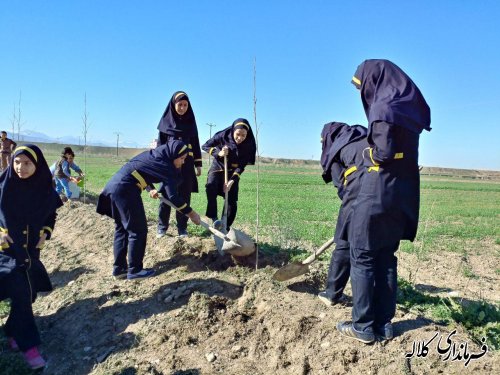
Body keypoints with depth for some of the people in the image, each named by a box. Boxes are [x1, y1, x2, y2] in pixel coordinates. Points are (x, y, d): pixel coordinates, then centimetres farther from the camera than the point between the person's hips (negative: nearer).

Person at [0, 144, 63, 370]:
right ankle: (28, 345, -3)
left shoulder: (45, 189, -4)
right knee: (20, 292, -11)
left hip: (31, 249, 3)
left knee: (28, 292, 7)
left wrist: (45, 234, -2)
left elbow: (51, 214, 11)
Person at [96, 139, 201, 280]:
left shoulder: (154, 155, 16)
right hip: (125, 190, -9)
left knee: (122, 228, 15)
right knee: (138, 230, 0)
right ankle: (134, 270, 8)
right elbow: (173, 196, -14)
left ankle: (119, 268, 21)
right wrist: (191, 213, -6)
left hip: (114, 186, 9)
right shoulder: (165, 166, -10)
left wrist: (151, 188, 15)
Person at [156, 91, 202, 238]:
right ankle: (162, 226, 10)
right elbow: (160, 143, 3)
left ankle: (182, 227, 10)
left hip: (186, 163, 1)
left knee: (184, 196, 1)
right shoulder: (166, 120, 4)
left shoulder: (190, 122, 9)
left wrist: (198, 164, 5)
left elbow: (195, 144, 10)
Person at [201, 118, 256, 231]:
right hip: (218, 167, -1)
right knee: (211, 187, -31)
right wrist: (218, 153, -25)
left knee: (232, 201, -3)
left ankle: (225, 227, 12)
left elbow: (242, 166, -17)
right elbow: (205, 146, -9)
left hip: (233, 172, 1)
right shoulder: (223, 136, -22)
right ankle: (214, 218, -21)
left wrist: (232, 180, -27)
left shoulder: (249, 145, -20)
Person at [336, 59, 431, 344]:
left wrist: (366, 152, 0)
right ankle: (384, 323, 20)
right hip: (401, 197, 9)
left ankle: (364, 326, 7)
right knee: (386, 258, 13)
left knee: (362, 257, 1)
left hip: (377, 195, -9)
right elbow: (401, 153, 13)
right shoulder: (407, 108, 15)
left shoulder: (385, 107, -12)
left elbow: (383, 152, -18)